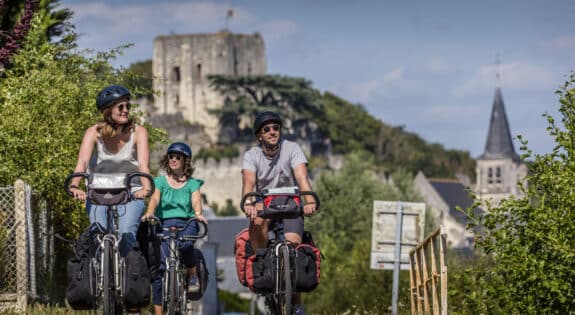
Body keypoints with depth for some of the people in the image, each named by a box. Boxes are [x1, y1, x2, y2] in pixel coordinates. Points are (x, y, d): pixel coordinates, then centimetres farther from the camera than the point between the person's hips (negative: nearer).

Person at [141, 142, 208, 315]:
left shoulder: (193, 183, 14)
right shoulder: (160, 181, 15)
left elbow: (196, 200, -4)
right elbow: (155, 198, -2)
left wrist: (198, 213, -27)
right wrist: (149, 212, -25)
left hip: (186, 223, -1)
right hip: (164, 223, 1)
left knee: (185, 244, -37)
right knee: (159, 266, -17)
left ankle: (193, 275, -10)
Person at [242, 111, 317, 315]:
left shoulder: (292, 149, -7)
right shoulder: (251, 155, -4)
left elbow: (302, 178, -21)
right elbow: (248, 183, -21)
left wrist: (310, 201, -40)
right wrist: (248, 204, -43)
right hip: (264, 204, 0)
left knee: (293, 243, -24)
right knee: (258, 218, -37)